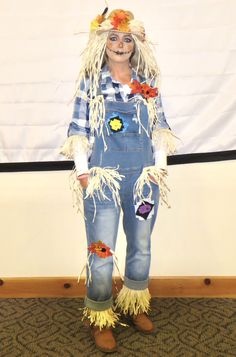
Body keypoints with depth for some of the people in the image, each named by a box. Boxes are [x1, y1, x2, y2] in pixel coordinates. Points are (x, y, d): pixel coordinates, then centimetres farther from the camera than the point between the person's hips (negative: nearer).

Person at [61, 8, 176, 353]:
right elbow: (78, 128, 0)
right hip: (102, 178, -3)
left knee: (142, 247, 14)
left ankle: (135, 306, 37)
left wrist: (160, 166, 3)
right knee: (101, 250, 1)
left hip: (144, 176, 3)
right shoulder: (90, 81, 3)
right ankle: (101, 318, 23)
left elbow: (161, 127, 11)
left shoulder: (149, 83, 9)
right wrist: (82, 172, -6)